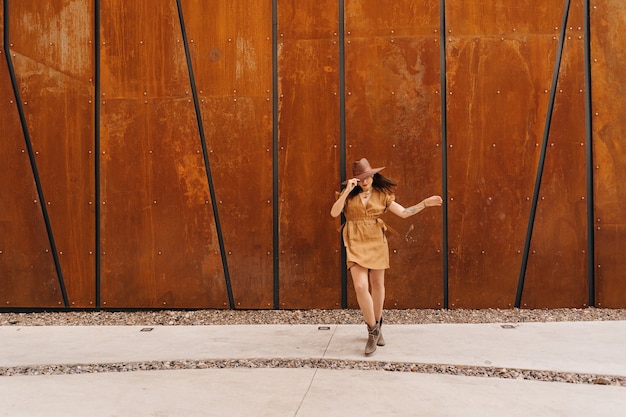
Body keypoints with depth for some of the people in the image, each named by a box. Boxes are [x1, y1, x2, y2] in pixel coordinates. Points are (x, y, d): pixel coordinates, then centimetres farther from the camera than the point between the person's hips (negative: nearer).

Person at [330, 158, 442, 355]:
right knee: (361, 286, -13)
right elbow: (334, 213, -13)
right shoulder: (349, 195, 2)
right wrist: (347, 191, -19)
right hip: (356, 243, -2)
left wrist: (425, 203, -4)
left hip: (377, 242, 2)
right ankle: (373, 330, 4)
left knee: (377, 284, 8)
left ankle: (376, 326, 29)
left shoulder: (382, 195, 5)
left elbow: (404, 213, 5)